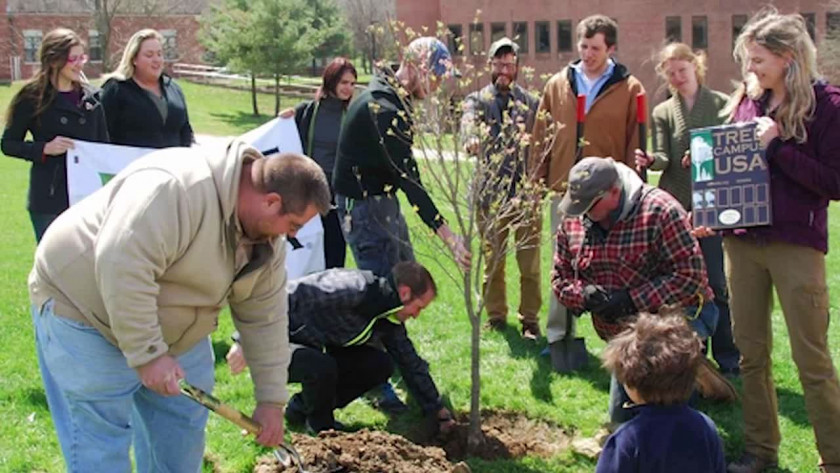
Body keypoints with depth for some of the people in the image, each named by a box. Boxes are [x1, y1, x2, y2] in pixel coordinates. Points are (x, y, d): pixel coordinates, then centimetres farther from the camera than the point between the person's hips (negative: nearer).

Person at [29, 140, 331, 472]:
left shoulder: (266, 234, -5)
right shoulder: (176, 189, -34)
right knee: (100, 437, -7)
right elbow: (121, 269, -39)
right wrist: (147, 353, -35)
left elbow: (264, 319, 1)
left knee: (182, 425, 8)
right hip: (84, 308, -8)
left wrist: (271, 399, 2)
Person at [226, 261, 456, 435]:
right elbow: (288, 297, -34)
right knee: (322, 366, -36)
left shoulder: (389, 321, 0)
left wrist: (440, 413, 13)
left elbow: (411, 364, 11)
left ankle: (303, 406, 9)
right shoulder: (354, 288, -30)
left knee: (380, 365, -4)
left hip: (317, 349, 8)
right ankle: (321, 426, -4)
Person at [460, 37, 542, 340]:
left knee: (530, 262, 1)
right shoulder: (478, 100, 5)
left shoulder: (530, 102, 10)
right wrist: (471, 138, -43)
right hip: (491, 193, 0)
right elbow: (469, 119, -19)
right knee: (493, 261, 9)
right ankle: (496, 316, 22)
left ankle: (530, 319, 12)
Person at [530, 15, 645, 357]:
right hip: (564, 191, 3)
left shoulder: (629, 89, 0)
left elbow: (637, 144, -1)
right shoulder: (557, 85, 9)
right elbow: (541, 137, 11)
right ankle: (558, 337, 19)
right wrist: (537, 182, 6)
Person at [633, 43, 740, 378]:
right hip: (675, 204, 2)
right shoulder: (663, 112, 10)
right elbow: (663, 158, 0)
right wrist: (651, 160, -23)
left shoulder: (722, 104, 5)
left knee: (716, 283, -4)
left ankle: (727, 359, 4)